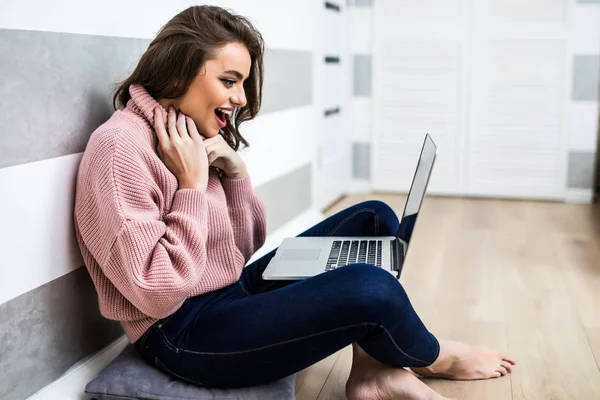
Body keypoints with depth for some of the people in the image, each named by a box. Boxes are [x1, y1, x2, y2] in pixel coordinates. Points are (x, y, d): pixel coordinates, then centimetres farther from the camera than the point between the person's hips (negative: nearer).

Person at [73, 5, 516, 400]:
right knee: (369, 288, -27)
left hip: (235, 290, 9)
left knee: (374, 219, 6)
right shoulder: (121, 149, -20)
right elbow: (158, 294, -24)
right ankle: (429, 357, 8)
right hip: (183, 335, -9)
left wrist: (235, 172, -7)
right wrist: (193, 184, -22)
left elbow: (246, 245, 9)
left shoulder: (197, 136, 7)